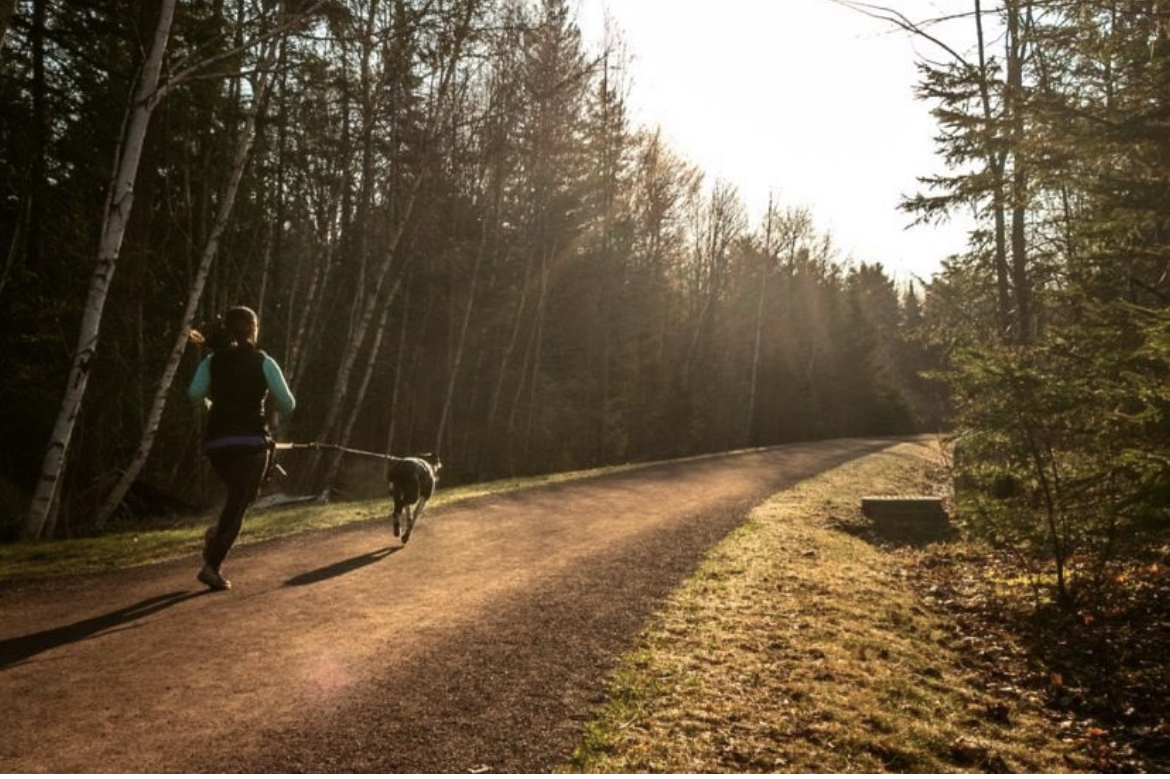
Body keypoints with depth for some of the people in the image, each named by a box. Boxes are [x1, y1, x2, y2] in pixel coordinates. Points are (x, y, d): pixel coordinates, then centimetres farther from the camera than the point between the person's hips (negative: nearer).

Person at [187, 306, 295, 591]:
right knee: (238, 503, 0)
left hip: (217, 442, 4)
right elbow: (288, 404, -3)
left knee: (238, 496, 27)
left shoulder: (212, 361, 7)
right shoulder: (263, 362, -2)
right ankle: (212, 566, -9)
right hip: (251, 442, -4)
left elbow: (194, 394, -9)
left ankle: (217, 532, 3)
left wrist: (211, 403, 12)